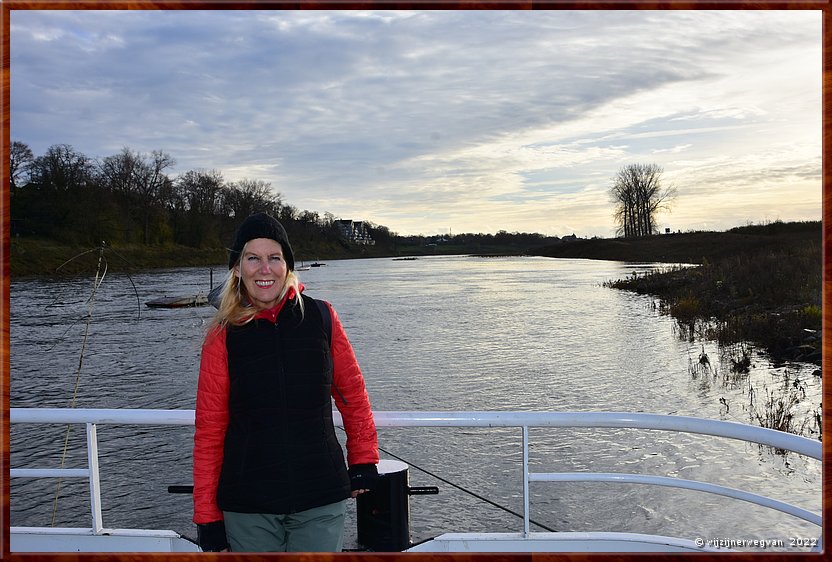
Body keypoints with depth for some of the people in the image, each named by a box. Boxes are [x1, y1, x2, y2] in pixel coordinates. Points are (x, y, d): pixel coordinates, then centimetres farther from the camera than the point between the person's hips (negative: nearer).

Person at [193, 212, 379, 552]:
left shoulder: (321, 318, -2)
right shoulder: (224, 336, -4)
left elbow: (353, 395, 8)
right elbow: (209, 431, 0)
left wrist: (363, 463, 10)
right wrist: (207, 516, 0)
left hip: (320, 500, 0)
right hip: (248, 505, 0)